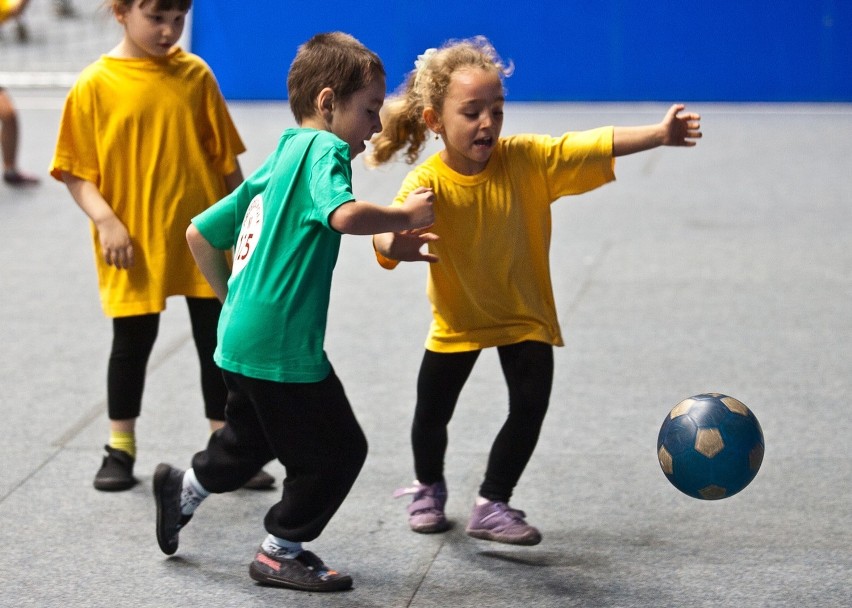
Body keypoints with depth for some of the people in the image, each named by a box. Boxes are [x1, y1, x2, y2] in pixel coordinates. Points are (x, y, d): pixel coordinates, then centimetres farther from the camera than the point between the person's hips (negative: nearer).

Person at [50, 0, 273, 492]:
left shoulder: (196, 74, 1)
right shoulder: (96, 85, -7)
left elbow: (225, 156, 7)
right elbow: (75, 169, -5)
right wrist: (105, 218, -17)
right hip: (136, 244, -2)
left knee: (219, 344, 7)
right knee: (132, 343, 9)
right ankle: (120, 450, 25)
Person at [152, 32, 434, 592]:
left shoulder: (277, 163, 15)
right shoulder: (323, 149, -12)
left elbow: (200, 233, 19)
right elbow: (345, 214, -34)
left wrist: (234, 298, 27)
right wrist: (405, 216, -18)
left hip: (242, 336, 10)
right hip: (281, 343, -10)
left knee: (254, 437, 31)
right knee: (337, 450, 5)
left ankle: (183, 489, 44)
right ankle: (281, 554, 18)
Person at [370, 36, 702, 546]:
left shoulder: (528, 159, -20)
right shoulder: (429, 181, -26)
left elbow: (595, 145, -25)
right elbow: (387, 231, -42)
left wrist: (658, 134, -38)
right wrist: (397, 244, -66)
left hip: (524, 315, 1)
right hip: (457, 318, -1)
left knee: (530, 407, -8)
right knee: (432, 414, 11)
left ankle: (493, 504, 12)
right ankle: (429, 489, 42)